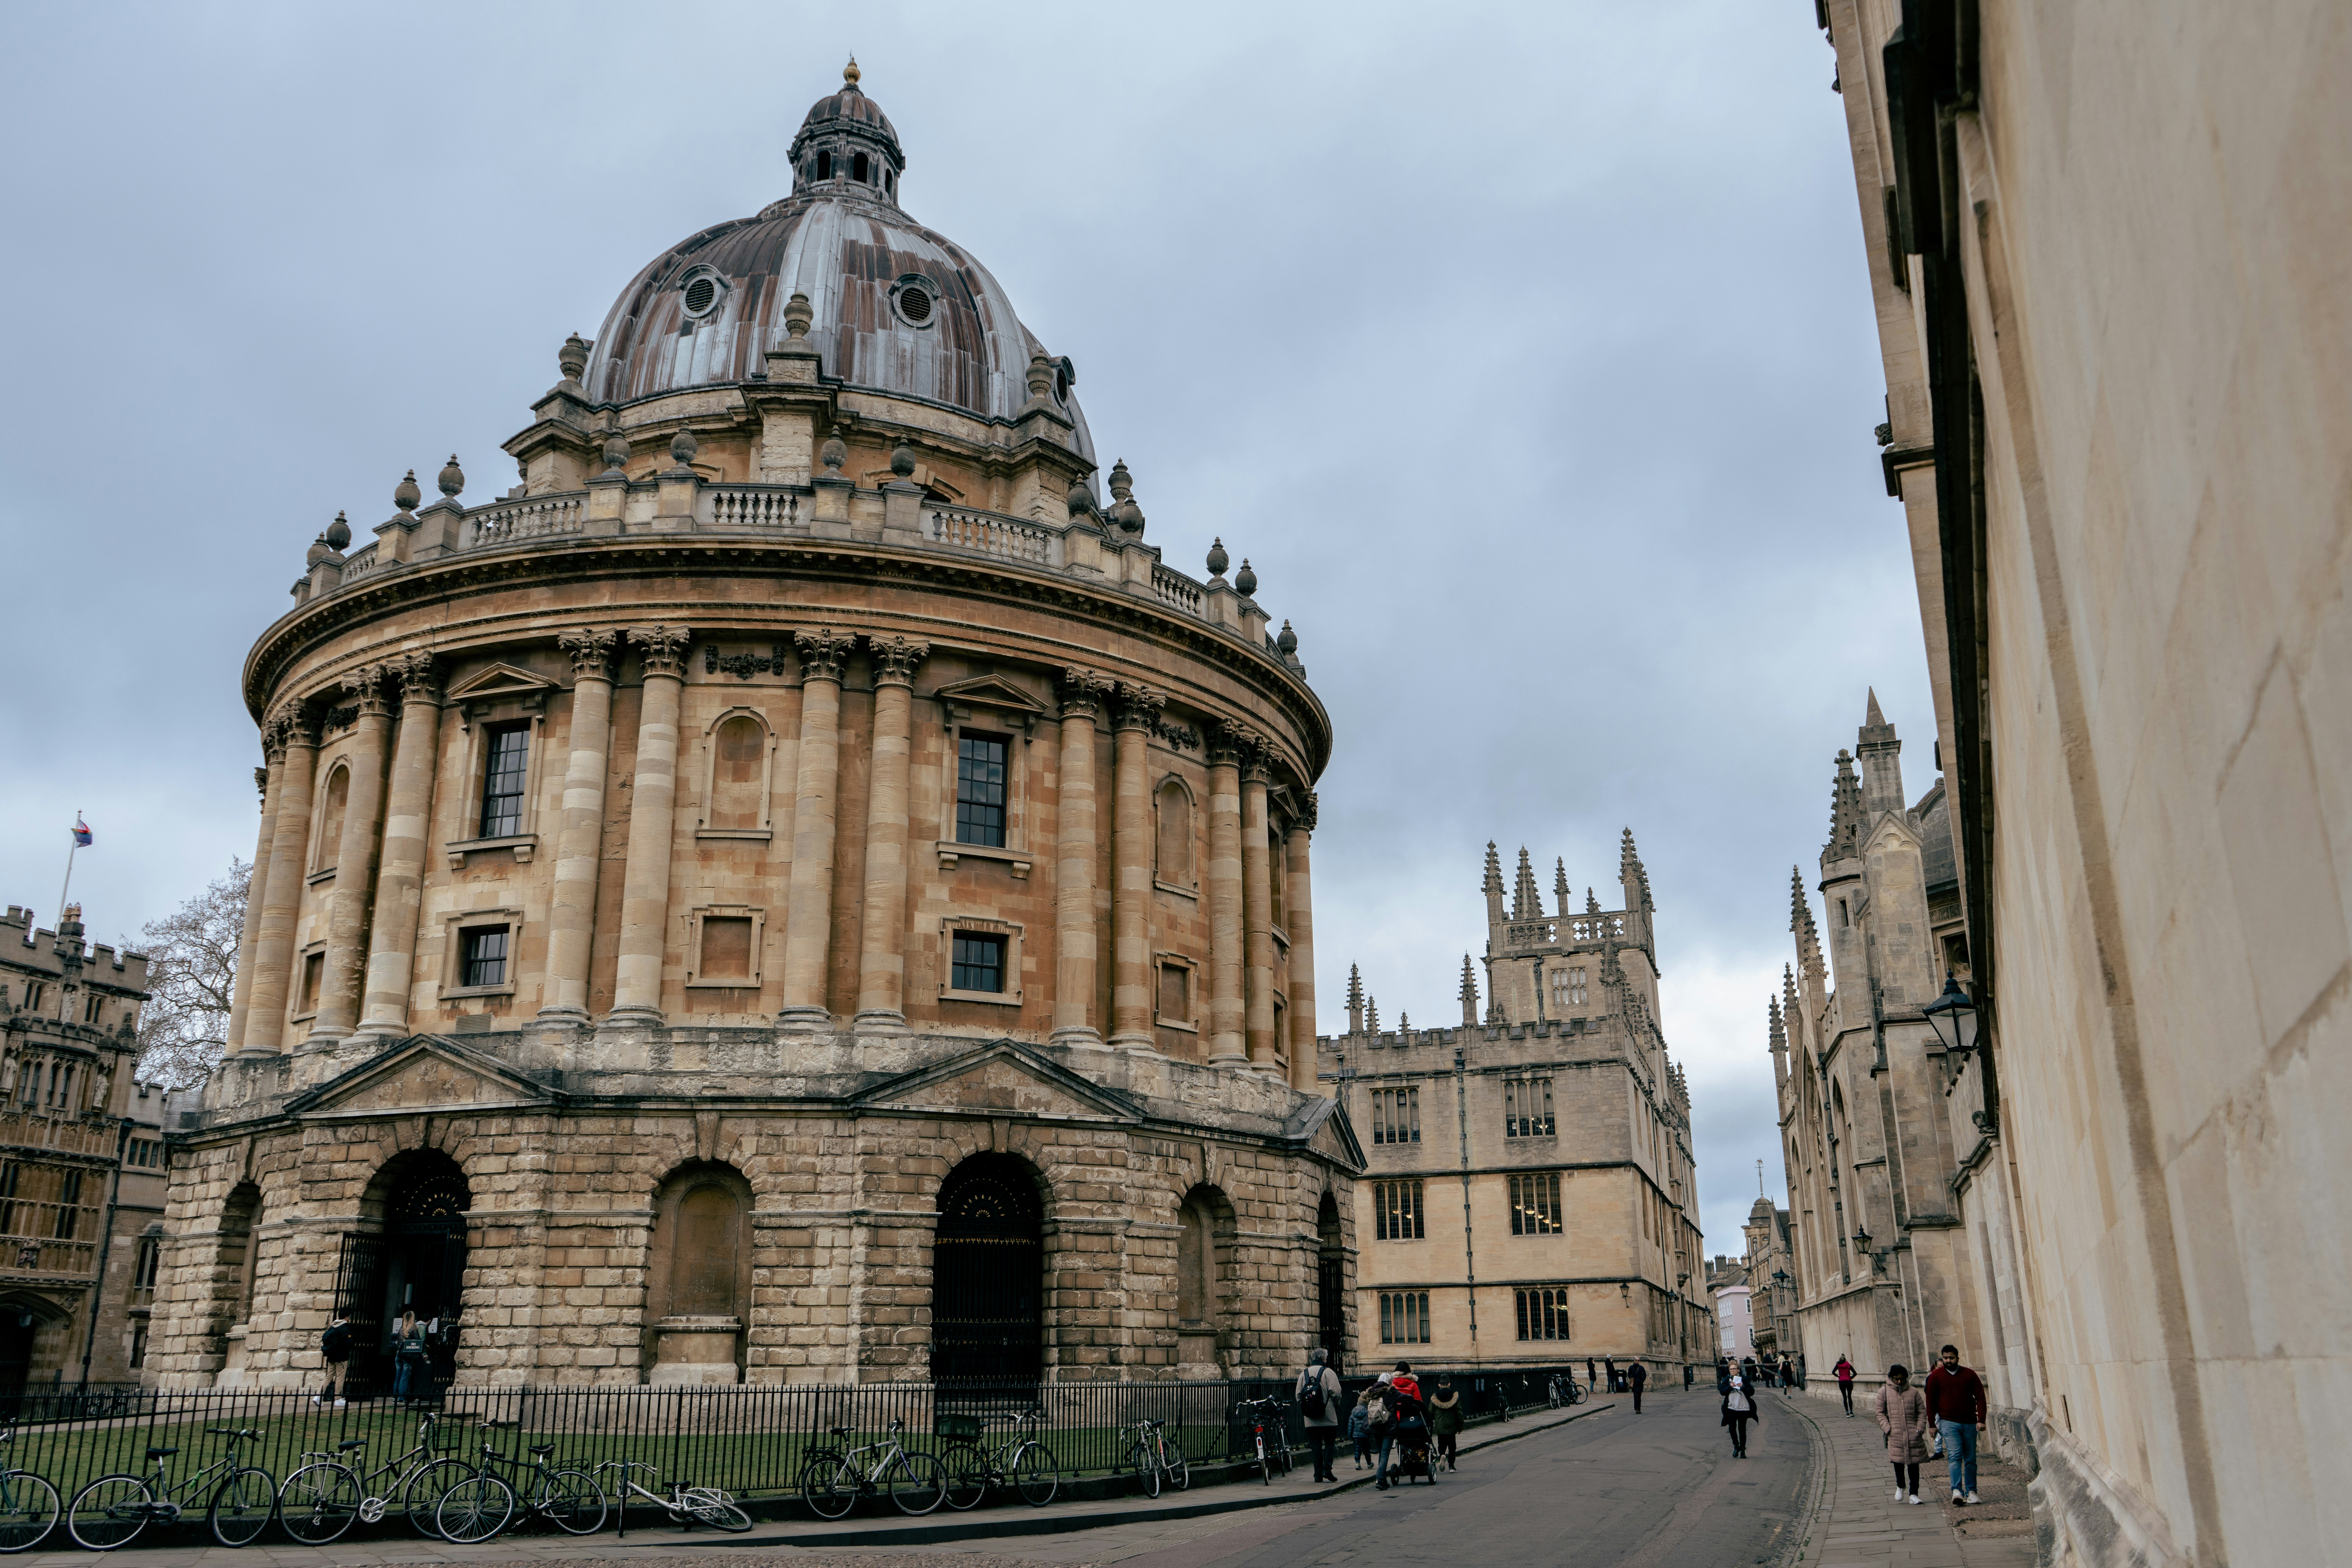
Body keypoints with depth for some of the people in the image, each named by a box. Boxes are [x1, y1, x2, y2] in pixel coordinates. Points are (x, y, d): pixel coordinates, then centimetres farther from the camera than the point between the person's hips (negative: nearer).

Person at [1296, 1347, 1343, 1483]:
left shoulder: (1304, 1374, 8)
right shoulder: (1328, 1372, -6)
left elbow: (1298, 1395, 5)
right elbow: (1336, 1393, -14)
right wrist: (1336, 1405, 4)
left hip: (1310, 1420, 4)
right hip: (1328, 1418, -4)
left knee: (1316, 1446, 8)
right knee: (1330, 1443, 9)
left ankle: (1318, 1474, 5)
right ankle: (1327, 1469, -5)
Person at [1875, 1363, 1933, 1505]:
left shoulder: (1914, 1393, 11)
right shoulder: (1884, 1393, 6)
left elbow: (1922, 1412, 13)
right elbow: (1881, 1413, 7)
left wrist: (1920, 1429, 0)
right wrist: (1888, 1429, -6)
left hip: (1913, 1435, 2)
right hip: (1895, 1436, -2)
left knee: (1914, 1464, 2)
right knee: (1898, 1462, -7)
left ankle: (1914, 1494, 11)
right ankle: (1900, 1486, 21)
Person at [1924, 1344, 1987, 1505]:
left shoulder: (1970, 1374, 5)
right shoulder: (1936, 1376, 2)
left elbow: (1980, 1397, 4)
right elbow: (1931, 1401, 5)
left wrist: (1981, 1420, -7)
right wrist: (1932, 1424, 3)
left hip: (1969, 1423, 2)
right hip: (1949, 1423, -2)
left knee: (1970, 1459, 6)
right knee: (1955, 1456, -15)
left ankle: (1971, 1492, 15)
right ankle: (1957, 1491, -22)